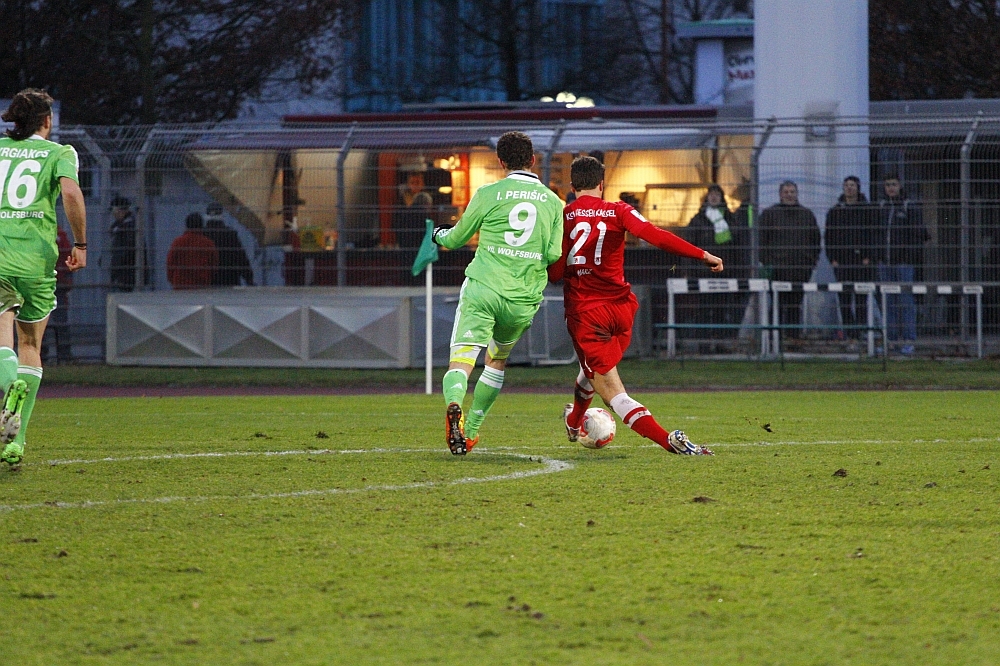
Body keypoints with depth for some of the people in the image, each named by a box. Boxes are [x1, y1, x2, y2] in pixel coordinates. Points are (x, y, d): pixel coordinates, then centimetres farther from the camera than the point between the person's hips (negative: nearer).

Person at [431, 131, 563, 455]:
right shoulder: (553, 203, 8)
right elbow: (554, 254, 2)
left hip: (482, 289, -3)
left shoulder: (489, 194, 0)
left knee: (461, 361, -10)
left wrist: (440, 234, 35)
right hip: (524, 301, 3)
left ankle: (454, 405, -42)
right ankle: (471, 431, 25)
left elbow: (456, 239, 11)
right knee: (497, 361, 25)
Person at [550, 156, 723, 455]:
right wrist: (703, 255, -15)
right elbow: (655, 236, -15)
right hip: (620, 307, 4)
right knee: (592, 368, 33)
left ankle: (669, 440, -27)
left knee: (612, 391, -8)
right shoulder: (618, 212, 0)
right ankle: (574, 422, 59)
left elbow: (554, 273, -7)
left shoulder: (561, 217, -3)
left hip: (584, 312, -4)